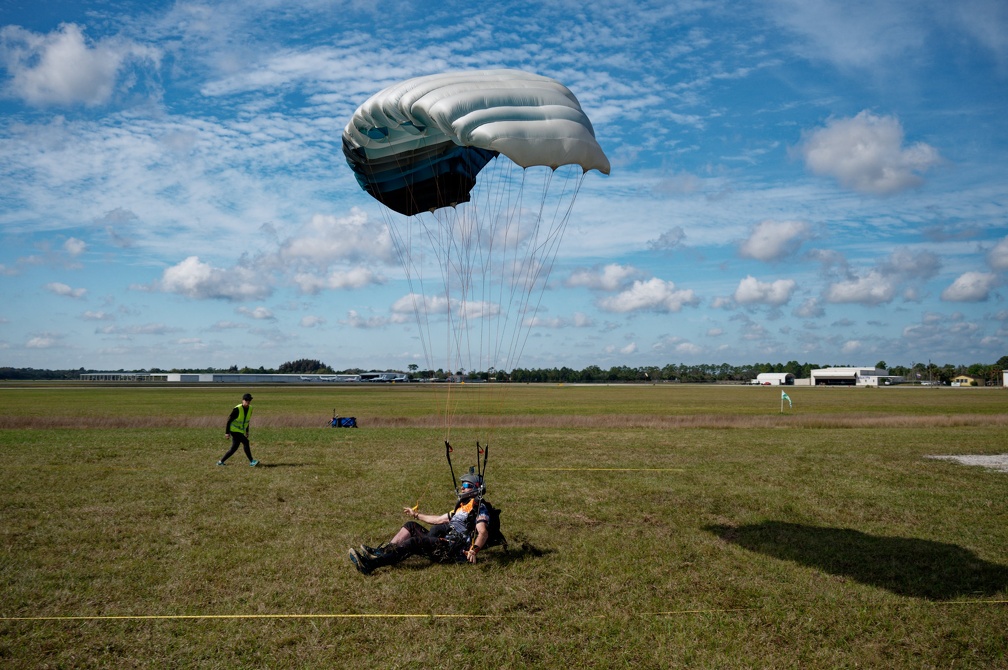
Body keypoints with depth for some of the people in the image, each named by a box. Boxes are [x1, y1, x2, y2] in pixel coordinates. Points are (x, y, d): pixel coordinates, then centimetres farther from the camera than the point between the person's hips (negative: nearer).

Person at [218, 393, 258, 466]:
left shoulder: (250, 408, 1)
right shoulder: (237, 409, -20)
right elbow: (229, 420, -16)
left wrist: (247, 431, 16)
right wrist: (227, 432, -17)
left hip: (240, 431, 8)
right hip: (234, 430, -8)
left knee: (234, 448, 9)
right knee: (245, 442, -20)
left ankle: (221, 462, 21)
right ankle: (251, 461, -17)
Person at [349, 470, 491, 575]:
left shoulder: (480, 508, -3)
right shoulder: (462, 507, 26)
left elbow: (483, 533, -20)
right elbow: (439, 519, 35)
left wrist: (474, 550, -40)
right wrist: (416, 515, 41)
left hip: (455, 550, -9)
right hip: (444, 543, 9)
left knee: (414, 542, -27)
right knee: (411, 526, 6)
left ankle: (371, 564, -38)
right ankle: (379, 552, -8)